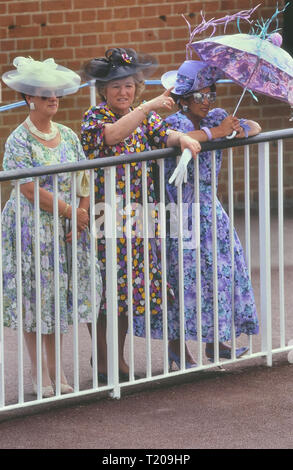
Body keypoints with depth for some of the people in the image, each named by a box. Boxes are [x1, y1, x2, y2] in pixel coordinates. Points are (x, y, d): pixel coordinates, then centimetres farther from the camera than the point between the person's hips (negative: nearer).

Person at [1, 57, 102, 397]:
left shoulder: (68, 136, 9)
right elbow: (31, 190, -16)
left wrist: (83, 214, -7)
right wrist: (72, 212, -14)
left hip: (67, 229, 5)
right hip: (31, 229, -5)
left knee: (60, 297, 8)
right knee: (34, 299, -2)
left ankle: (56, 370, 17)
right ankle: (40, 376, 5)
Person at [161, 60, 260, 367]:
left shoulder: (215, 117, 8)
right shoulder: (176, 121, -12)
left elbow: (254, 126, 15)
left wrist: (241, 130, -9)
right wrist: (216, 132, -29)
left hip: (209, 208, 7)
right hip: (181, 211, -7)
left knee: (221, 269, 7)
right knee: (185, 275, -5)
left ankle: (215, 341, 17)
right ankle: (176, 347, 3)